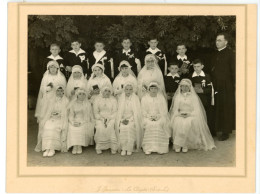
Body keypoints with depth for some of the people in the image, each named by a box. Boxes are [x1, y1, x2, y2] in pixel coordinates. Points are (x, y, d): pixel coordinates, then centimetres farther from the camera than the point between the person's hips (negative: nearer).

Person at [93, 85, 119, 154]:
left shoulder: (113, 100, 6)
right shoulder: (97, 99, 6)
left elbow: (115, 113, 3)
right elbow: (96, 113, 4)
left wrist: (108, 119, -13)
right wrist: (102, 119, -11)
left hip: (111, 118, 0)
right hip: (100, 118, 0)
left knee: (110, 127, -31)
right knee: (100, 128, -30)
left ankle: (113, 147, -23)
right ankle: (99, 147, -19)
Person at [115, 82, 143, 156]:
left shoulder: (135, 98, 0)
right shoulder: (121, 98, 6)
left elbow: (136, 112, -1)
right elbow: (119, 111, 7)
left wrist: (129, 120, -11)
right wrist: (122, 120, -7)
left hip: (132, 119, -2)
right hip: (123, 119, 2)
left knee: (130, 127, -30)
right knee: (122, 128, -27)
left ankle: (129, 149, -17)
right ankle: (123, 148, -14)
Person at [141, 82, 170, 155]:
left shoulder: (161, 98, 10)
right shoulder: (144, 99, 10)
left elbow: (164, 112, 4)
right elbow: (143, 112, 5)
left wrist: (157, 116, -14)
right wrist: (150, 116, -13)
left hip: (160, 118, 0)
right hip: (148, 118, 0)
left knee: (159, 124, -32)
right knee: (149, 124, -32)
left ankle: (160, 148, -30)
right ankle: (148, 148, -30)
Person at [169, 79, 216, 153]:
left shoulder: (194, 97, 11)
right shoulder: (177, 97, 17)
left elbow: (197, 110, 2)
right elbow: (174, 109, 12)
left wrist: (189, 114, -14)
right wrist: (180, 113, -8)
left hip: (191, 116, -1)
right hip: (179, 116, 2)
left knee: (187, 123, -36)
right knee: (177, 123, -34)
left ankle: (185, 145, -31)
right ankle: (177, 144, -28)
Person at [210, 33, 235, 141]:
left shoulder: (230, 54, -7)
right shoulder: (215, 55, 13)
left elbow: (233, 71, -10)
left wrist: (234, 85, -13)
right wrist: (212, 83, 9)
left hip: (226, 87, -6)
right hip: (216, 86, 6)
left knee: (226, 109, 0)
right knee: (218, 109, 8)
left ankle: (225, 132, 8)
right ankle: (218, 129, 17)